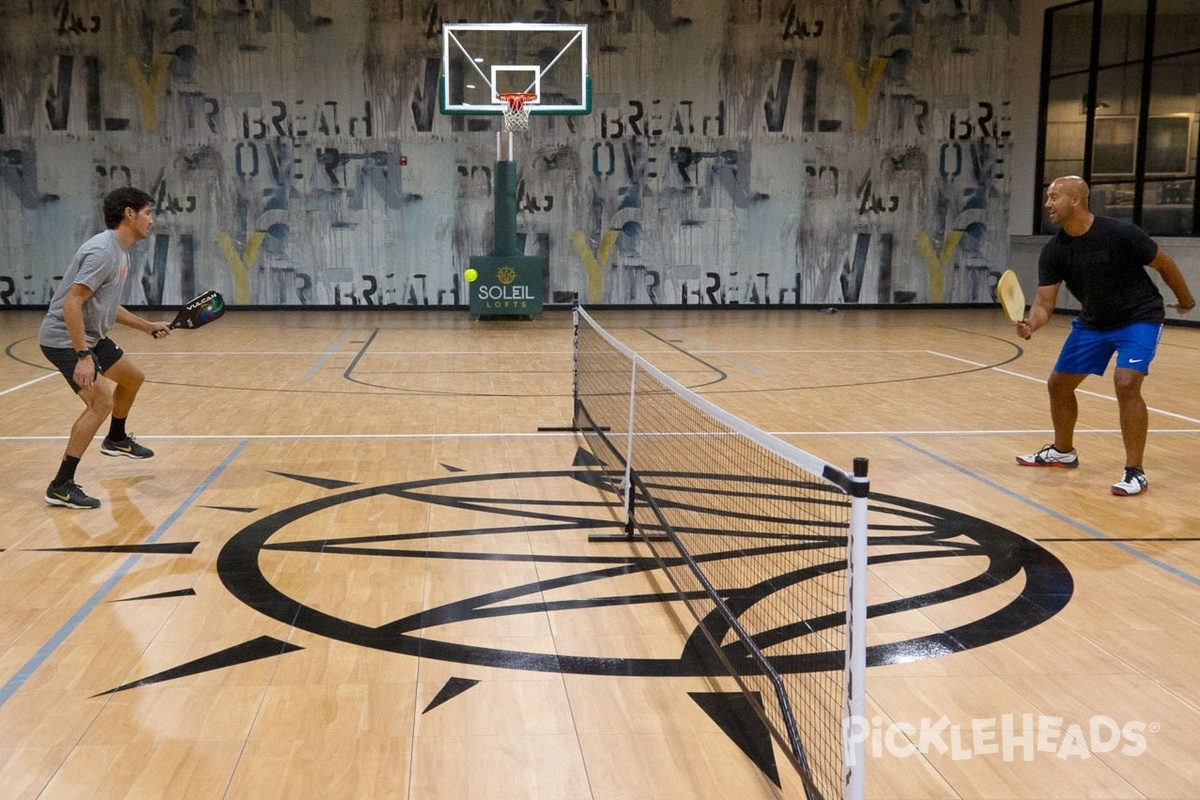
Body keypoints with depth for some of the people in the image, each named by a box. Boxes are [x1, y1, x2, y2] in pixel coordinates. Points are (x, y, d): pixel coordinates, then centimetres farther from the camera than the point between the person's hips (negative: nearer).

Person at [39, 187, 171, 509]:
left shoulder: (120, 253, 9)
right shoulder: (102, 251, -23)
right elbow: (72, 302, -29)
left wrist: (148, 326, 21)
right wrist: (83, 356, -32)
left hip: (91, 336, 11)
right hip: (64, 339, -11)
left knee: (133, 378, 24)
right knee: (101, 401, -22)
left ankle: (116, 440, 49)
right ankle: (61, 487, -18)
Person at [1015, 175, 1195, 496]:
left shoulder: (1121, 233, -25)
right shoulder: (1053, 252, -12)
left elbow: (1164, 265, -9)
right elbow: (1044, 302, -14)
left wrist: (1186, 301, 5)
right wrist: (1031, 323, -37)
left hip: (1139, 318, -6)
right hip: (1092, 322, 6)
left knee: (1126, 383, -25)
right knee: (1058, 383, 9)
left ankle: (1135, 472, -14)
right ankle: (1063, 451, 35)